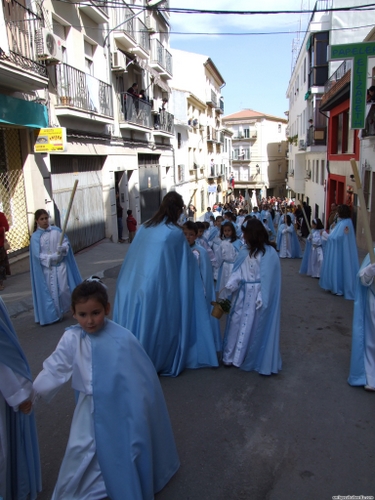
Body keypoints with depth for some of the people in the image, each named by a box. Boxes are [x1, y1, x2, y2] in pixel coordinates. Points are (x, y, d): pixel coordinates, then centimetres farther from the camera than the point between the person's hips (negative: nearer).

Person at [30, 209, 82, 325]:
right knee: (52, 292, 5)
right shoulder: (35, 237, -5)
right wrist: (52, 257, -22)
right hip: (47, 268, -1)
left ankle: (65, 309, 24)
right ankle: (54, 315, 19)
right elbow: (38, 255, -11)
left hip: (61, 265, 1)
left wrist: (63, 248, -21)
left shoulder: (56, 230, 1)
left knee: (64, 289, 2)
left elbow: (66, 242, 0)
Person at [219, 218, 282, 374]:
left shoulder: (268, 253, -15)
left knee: (256, 326, 6)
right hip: (242, 294, 6)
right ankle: (231, 356, 28)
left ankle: (258, 360, 23)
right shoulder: (245, 251, 5)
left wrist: (263, 299, -19)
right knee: (237, 323, 13)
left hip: (257, 296, -6)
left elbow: (269, 278, -16)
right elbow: (237, 273, 1)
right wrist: (227, 289, -9)